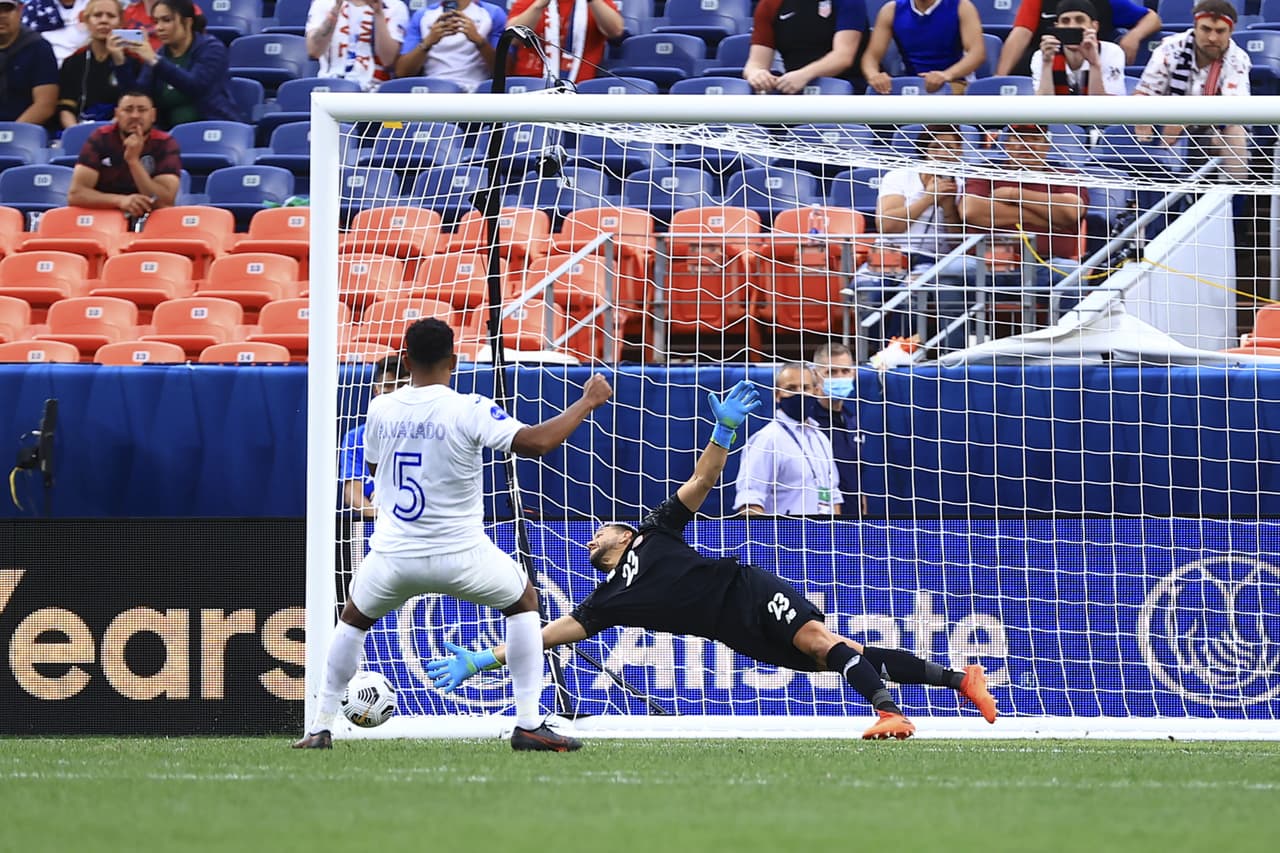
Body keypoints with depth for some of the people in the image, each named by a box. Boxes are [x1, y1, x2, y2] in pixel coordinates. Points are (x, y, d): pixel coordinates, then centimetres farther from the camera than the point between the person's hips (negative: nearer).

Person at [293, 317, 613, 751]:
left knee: (354, 618, 30)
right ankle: (529, 725, 13)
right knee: (523, 601, 22)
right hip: (460, 558, -3)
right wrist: (587, 402, -11)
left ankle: (321, 728, 24)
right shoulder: (468, 410, -14)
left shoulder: (381, 410, 0)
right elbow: (536, 442, -22)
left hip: (393, 559, 3)